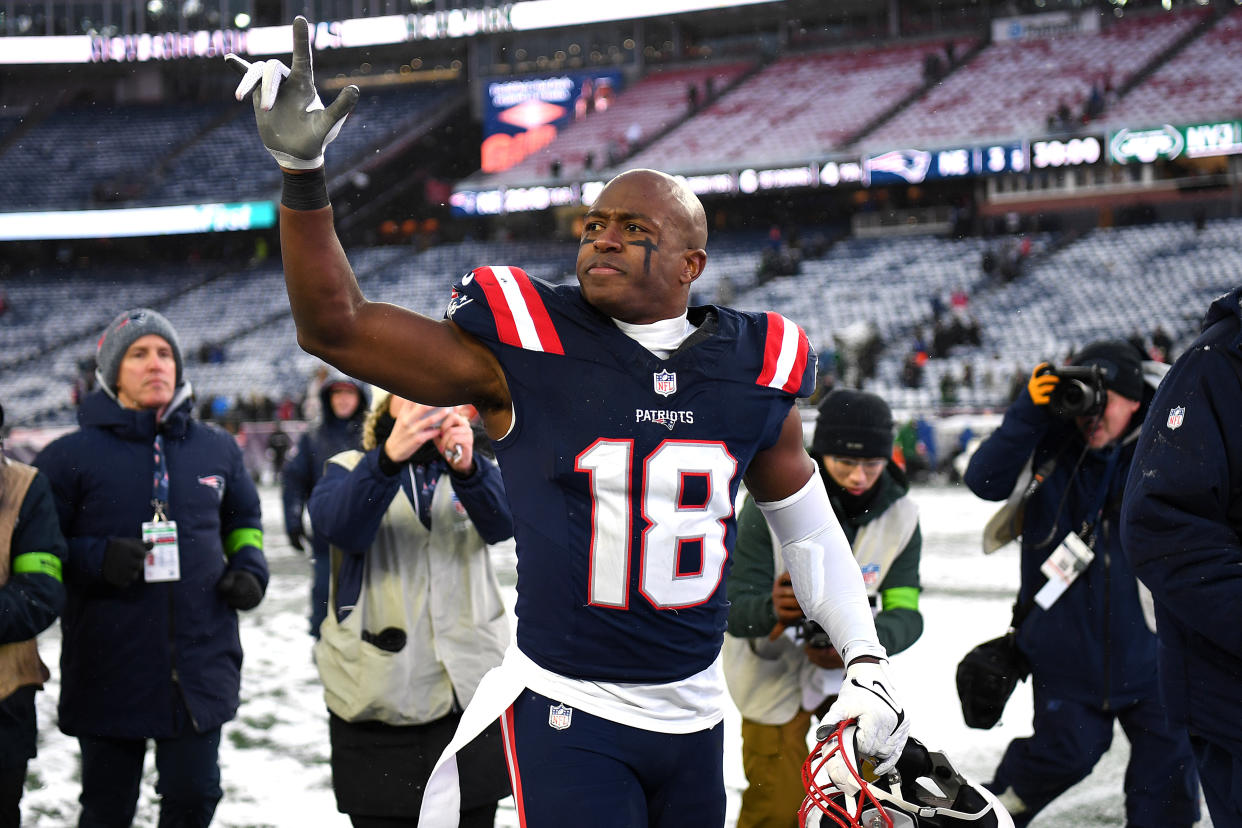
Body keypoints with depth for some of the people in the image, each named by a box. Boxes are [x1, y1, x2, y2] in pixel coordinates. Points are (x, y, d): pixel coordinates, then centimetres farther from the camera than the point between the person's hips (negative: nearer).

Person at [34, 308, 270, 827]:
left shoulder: (217, 449, 9)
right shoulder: (72, 456, -4)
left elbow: (244, 521, 25)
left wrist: (249, 570, 5)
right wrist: (96, 559, -20)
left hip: (200, 663, 3)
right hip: (108, 674, -3)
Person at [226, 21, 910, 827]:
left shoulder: (753, 367, 2)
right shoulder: (526, 347, -8)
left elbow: (806, 519, 16)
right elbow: (336, 327, -12)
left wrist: (867, 661, 13)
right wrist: (302, 174, -23)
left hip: (694, 717, 4)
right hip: (567, 713, -4)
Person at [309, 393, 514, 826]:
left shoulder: (475, 468, 10)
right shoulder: (350, 469, 6)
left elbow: (503, 521, -13)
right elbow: (339, 526, -18)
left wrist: (468, 468, -35)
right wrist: (389, 458, -36)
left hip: (471, 693, 1)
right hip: (378, 703, -1)